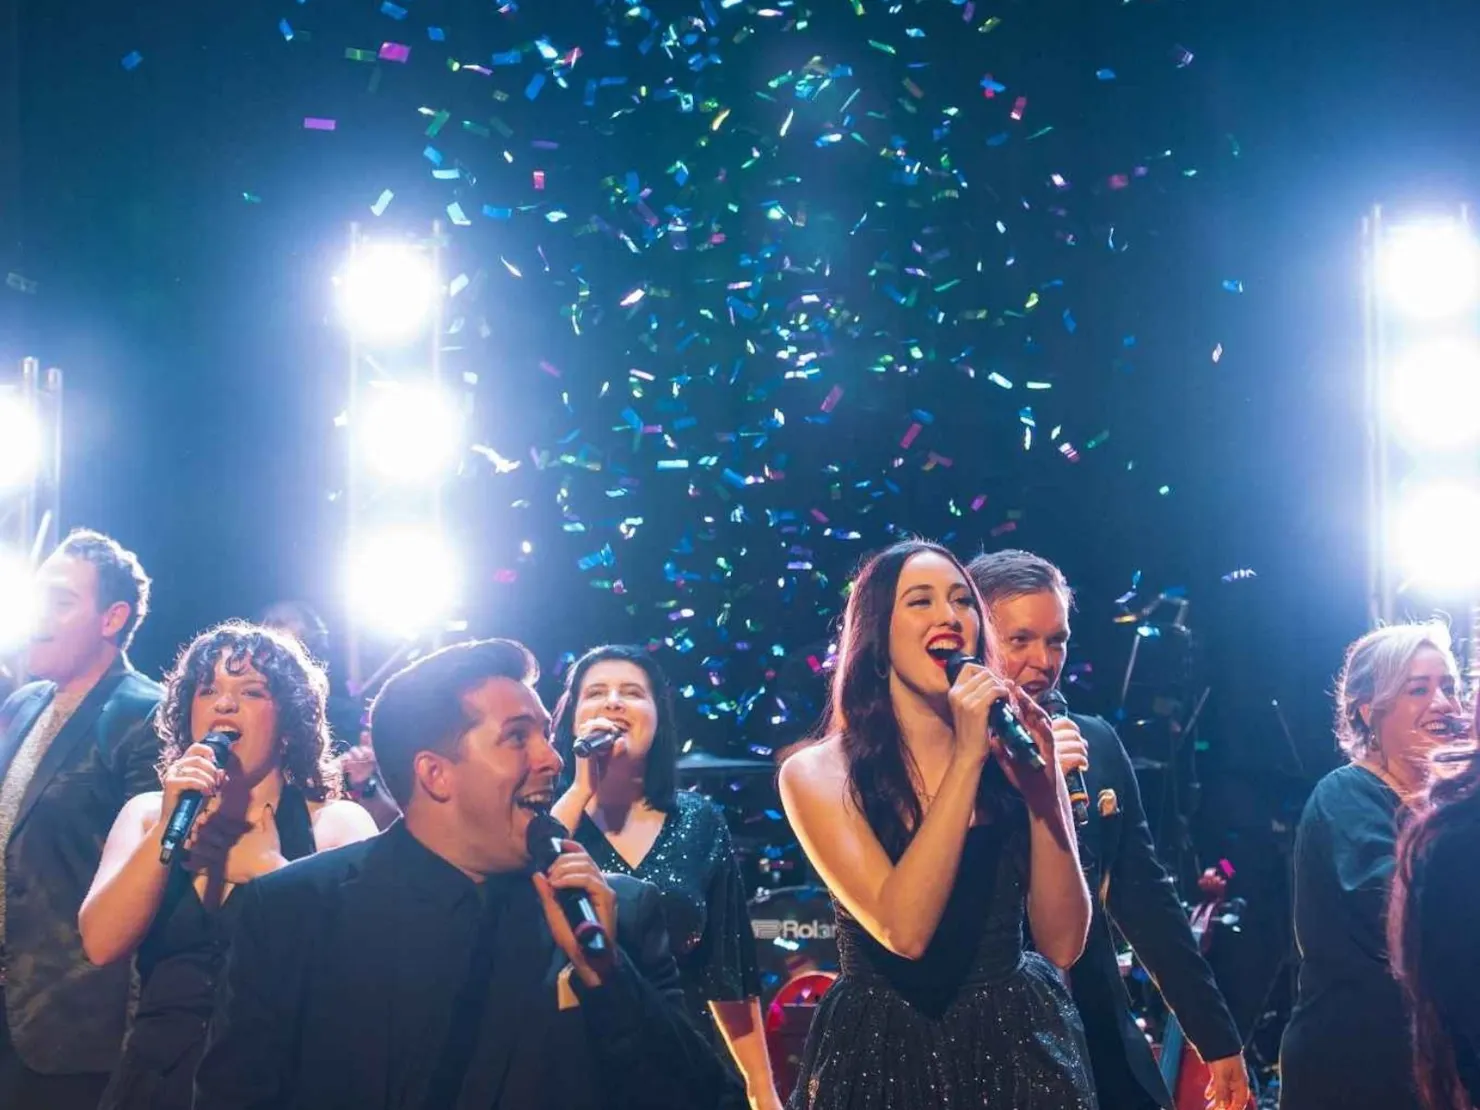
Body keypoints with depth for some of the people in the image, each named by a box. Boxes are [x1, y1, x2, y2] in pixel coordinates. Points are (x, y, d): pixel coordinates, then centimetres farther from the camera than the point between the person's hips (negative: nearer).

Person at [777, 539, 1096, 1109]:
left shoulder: (1010, 754, -2)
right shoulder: (820, 773, -10)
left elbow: (1062, 944, -5)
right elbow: (903, 932, -23)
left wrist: (1045, 784, -15)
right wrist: (967, 756, -22)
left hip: (1017, 1048, 3)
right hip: (887, 1058, -2)